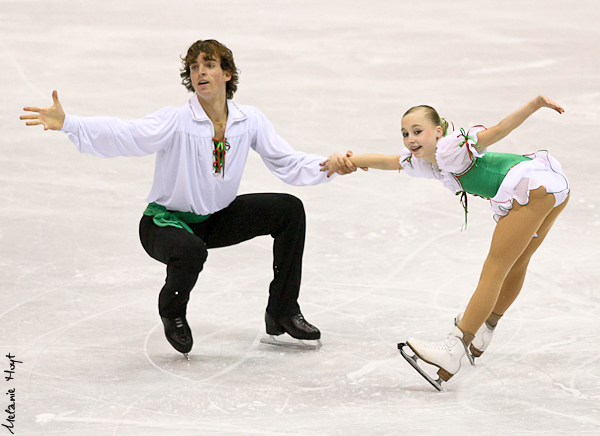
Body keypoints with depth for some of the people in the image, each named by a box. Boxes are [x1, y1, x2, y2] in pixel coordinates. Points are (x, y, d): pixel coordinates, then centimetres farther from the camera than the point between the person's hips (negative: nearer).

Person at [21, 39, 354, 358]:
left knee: (289, 210, -5)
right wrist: (67, 123, -50)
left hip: (218, 219, 6)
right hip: (166, 222, -6)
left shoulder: (249, 120, -6)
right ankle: (173, 313, -2)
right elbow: (125, 135, -36)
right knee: (191, 251, -38)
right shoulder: (177, 122, -21)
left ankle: (283, 313, 7)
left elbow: (289, 164, 0)